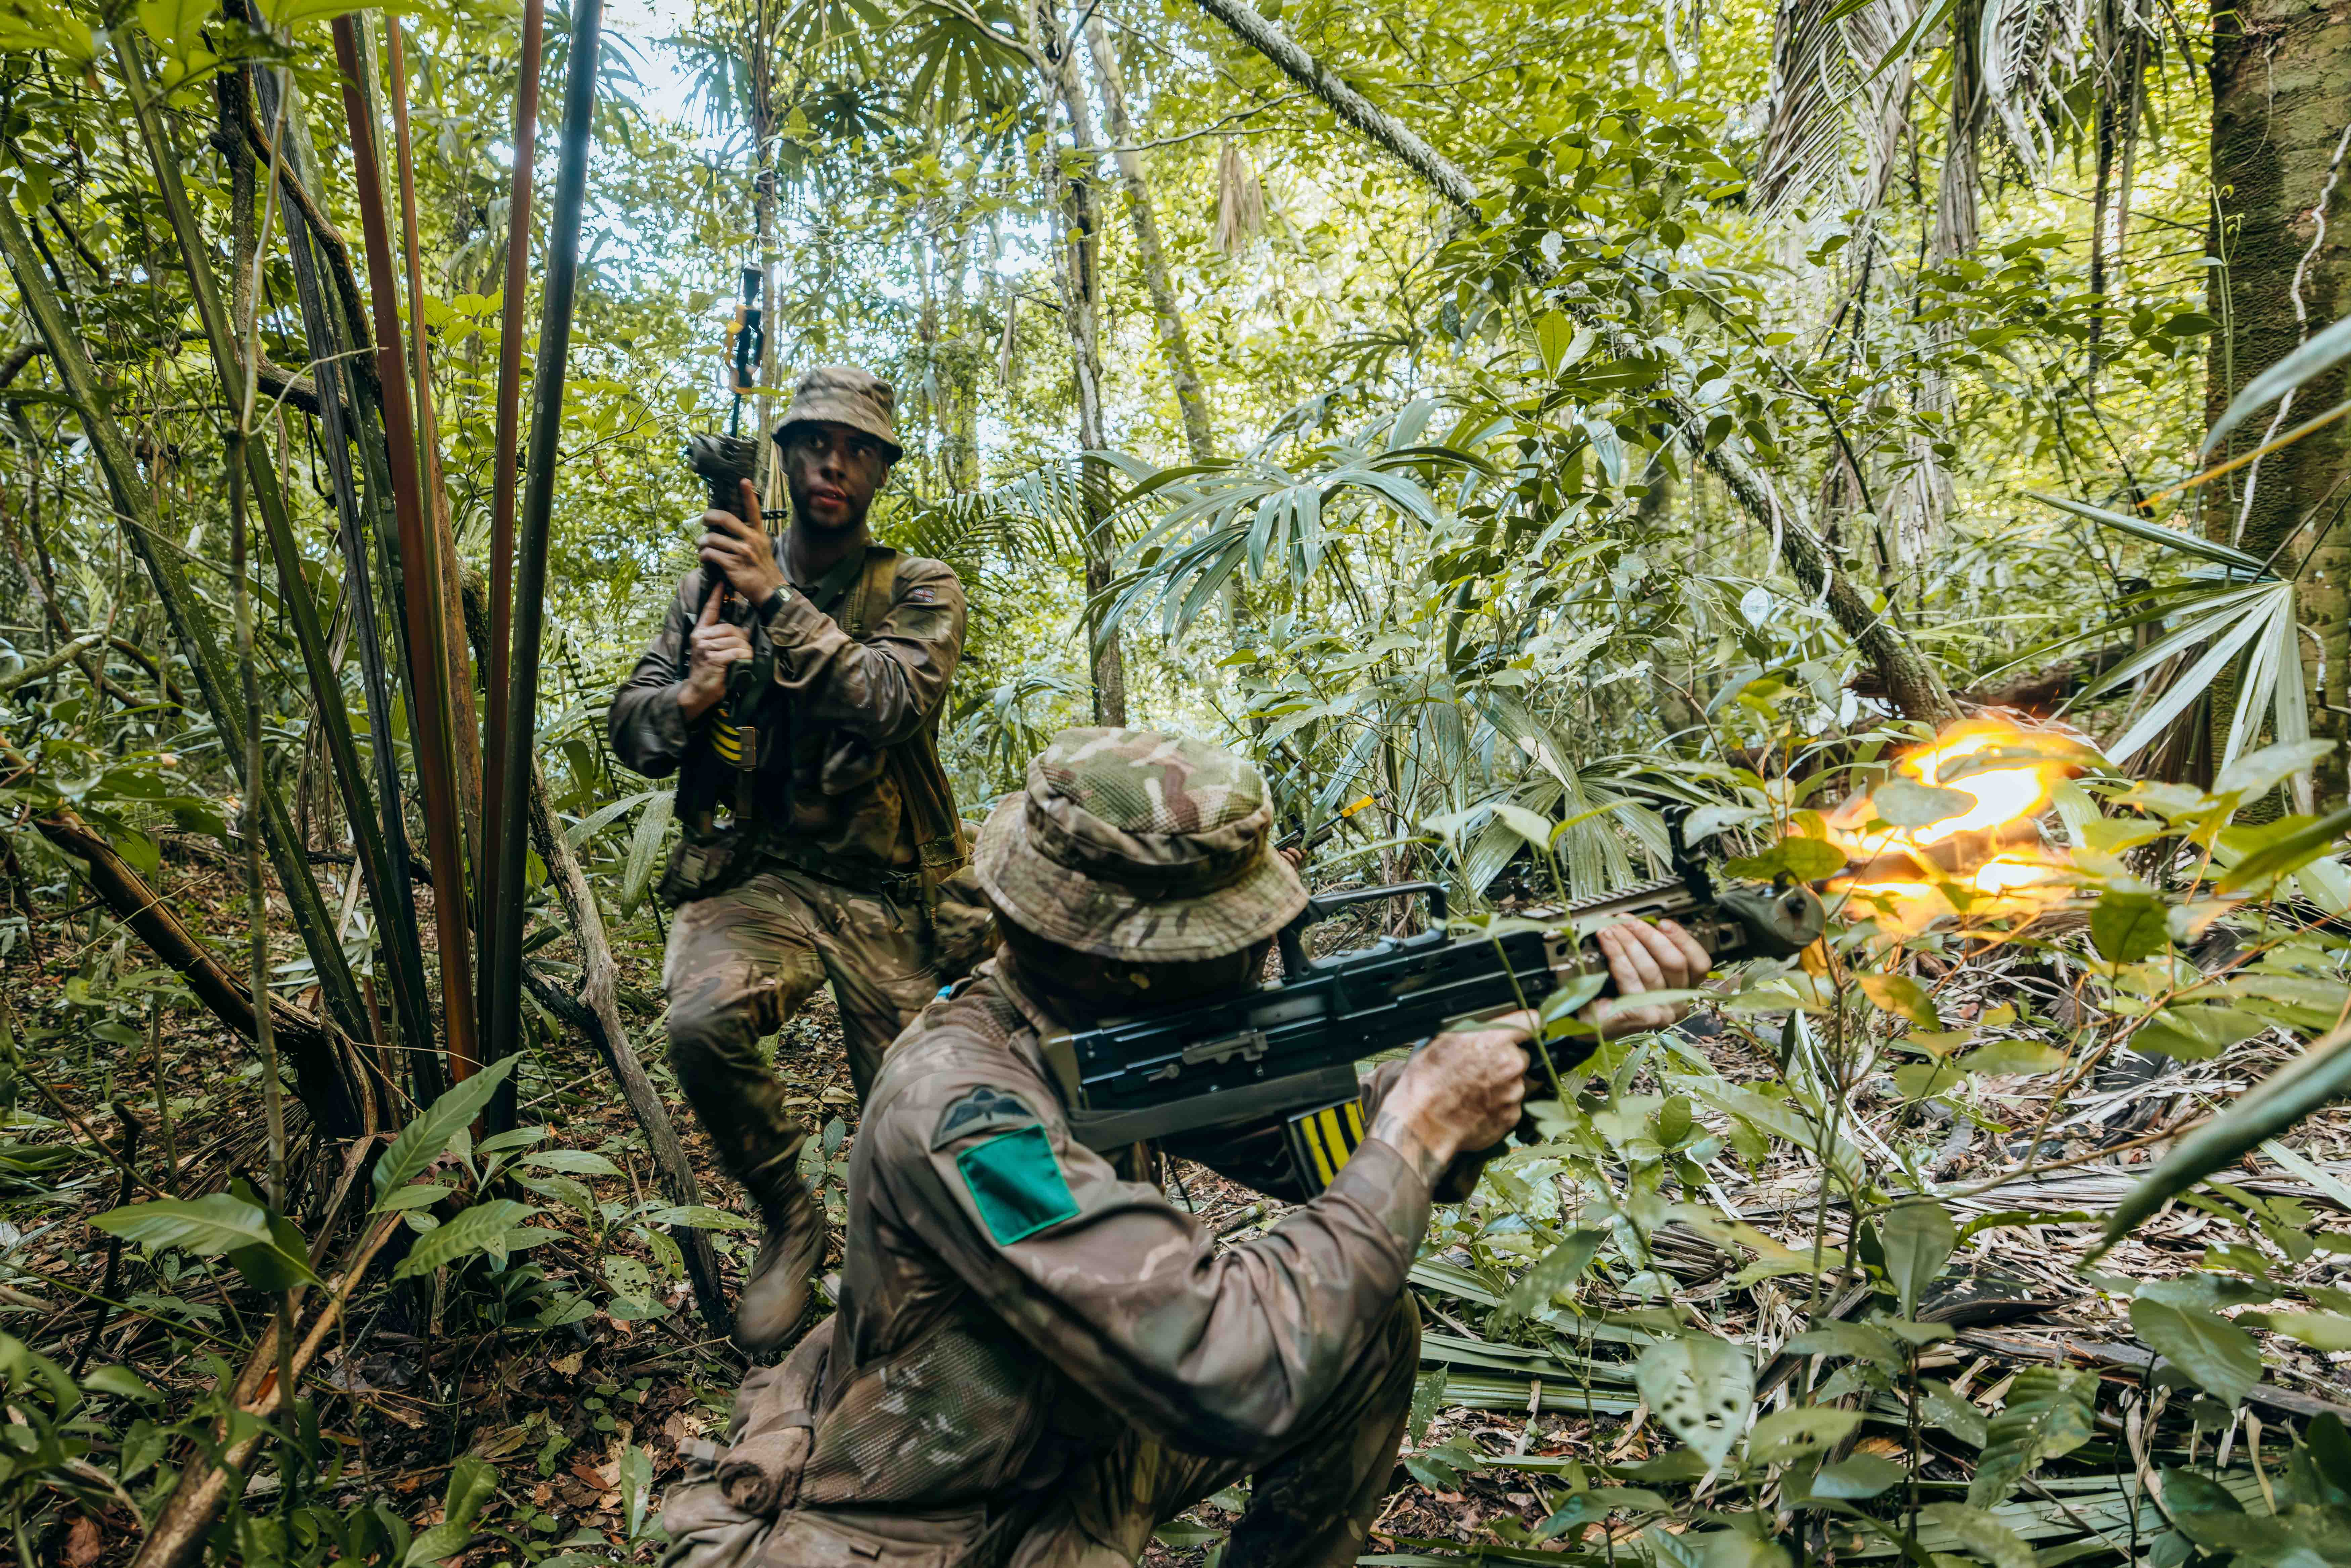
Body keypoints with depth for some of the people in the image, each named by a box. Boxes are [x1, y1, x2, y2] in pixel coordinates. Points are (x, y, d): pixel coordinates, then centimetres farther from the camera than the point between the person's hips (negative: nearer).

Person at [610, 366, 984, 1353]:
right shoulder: (716, 580, 9)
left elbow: (895, 701, -19)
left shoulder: (921, 593, 1)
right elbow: (630, 728, 9)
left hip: (886, 891, -1)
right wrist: (691, 696, -13)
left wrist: (780, 601, -23)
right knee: (701, 1022, -30)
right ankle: (787, 1219, -2)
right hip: (753, 874, 1)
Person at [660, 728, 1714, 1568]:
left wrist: (1558, 1025, -12)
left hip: (1060, 1452, 8)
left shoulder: (1120, 1021, -10)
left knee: (1372, 1329, 3)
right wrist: (1420, 1135, -29)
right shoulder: (959, 1106, -34)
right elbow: (1227, 1372, -38)